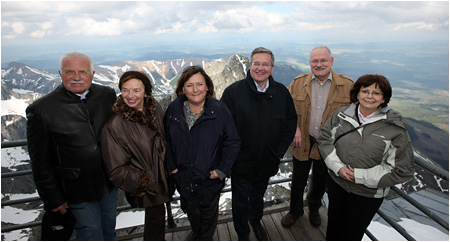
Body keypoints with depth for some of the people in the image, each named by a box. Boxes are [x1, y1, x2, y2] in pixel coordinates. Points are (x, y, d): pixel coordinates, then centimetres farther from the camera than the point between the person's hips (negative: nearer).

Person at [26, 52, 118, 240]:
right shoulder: (41, 110, -15)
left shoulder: (107, 95, -6)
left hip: (110, 180, 4)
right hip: (78, 189, -3)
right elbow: (40, 162, -9)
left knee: (109, 227, 24)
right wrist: (53, 199, -5)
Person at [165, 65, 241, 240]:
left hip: (210, 177, -2)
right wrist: (171, 166, -3)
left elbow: (233, 142, -13)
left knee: (209, 211, 22)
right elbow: (166, 140, 1)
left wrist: (222, 170, -15)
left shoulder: (219, 110, -18)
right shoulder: (173, 109, -8)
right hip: (183, 175, 3)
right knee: (191, 209, 26)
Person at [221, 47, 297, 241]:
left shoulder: (282, 92, -3)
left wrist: (279, 152, -2)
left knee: (258, 196, 28)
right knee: (240, 201, 16)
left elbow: (291, 122, 4)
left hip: (267, 162, 3)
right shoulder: (233, 91, -14)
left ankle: (256, 221, 59)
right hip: (241, 162, -3)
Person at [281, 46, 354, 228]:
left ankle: (314, 209, 51)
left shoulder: (347, 85, -8)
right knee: (298, 181, 16)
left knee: (320, 182, 21)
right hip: (302, 142, 0)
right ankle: (295, 211, 43)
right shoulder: (298, 83, -5)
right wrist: (294, 128, -9)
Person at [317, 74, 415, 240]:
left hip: (368, 193, -2)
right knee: (334, 222, 25)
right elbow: (324, 139, -1)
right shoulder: (341, 115, -7)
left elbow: (403, 170, -13)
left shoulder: (395, 128, -15)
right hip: (336, 182, 3)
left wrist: (361, 176, -18)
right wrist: (337, 167, -15)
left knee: (352, 232, 18)